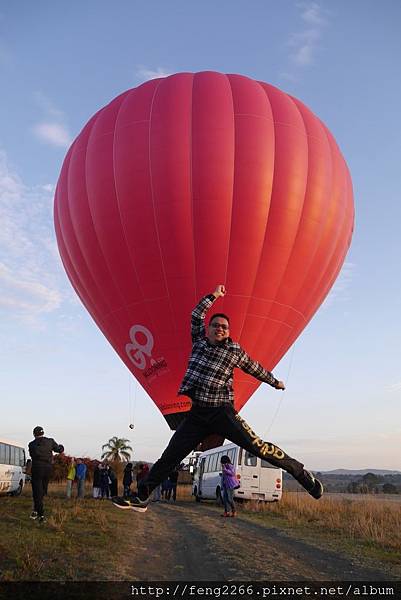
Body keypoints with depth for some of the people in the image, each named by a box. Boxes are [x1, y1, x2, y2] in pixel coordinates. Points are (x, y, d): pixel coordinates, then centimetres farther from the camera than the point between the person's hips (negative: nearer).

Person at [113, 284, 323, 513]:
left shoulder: (235, 350, 1)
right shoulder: (199, 340, 8)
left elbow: (255, 368, 16)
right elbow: (196, 315, 19)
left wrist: (276, 382, 29)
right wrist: (213, 296, 18)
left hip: (223, 413, -3)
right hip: (197, 414, 3)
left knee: (257, 446, -11)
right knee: (169, 456, 2)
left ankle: (301, 472, 2)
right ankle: (142, 497, 10)